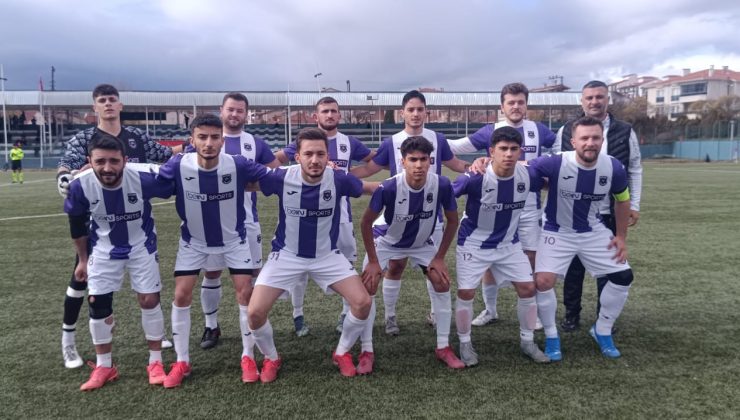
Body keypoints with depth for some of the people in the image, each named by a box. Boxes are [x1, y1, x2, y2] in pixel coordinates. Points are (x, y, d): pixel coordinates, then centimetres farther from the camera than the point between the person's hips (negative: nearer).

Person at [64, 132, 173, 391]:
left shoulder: (144, 178, -32)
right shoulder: (81, 186, -24)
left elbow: (176, 189, -11)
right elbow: (77, 223, -5)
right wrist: (82, 259, 4)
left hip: (142, 246, -1)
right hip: (104, 250, 1)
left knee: (150, 301, -1)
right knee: (97, 304, 1)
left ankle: (155, 362, 16)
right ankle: (104, 367, 19)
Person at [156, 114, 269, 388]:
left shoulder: (237, 165, -25)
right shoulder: (178, 166, -24)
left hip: (233, 239, 0)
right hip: (193, 241, 1)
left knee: (246, 293, -4)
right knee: (181, 295, -3)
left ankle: (248, 357, 14)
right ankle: (181, 362, 15)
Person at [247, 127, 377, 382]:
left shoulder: (339, 179, -19)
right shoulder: (281, 178, -21)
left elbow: (371, 188, 2)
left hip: (327, 255, 1)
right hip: (286, 255, -1)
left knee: (363, 302, -10)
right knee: (255, 312, -13)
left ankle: (342, 353, 19)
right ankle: (271, 359, 19)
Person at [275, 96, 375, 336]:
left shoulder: (349, 143, 4)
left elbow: (375, 160, 15)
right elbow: (275, 159, 3)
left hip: (340, 213, 2)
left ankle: (347, 314, 24)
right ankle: (298, 316, 21)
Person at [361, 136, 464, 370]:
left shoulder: (442, 185, -28)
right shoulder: (389, 187, -35)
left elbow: (452, 221, -10)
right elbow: (366, 223, -19)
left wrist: (439, 258, -11)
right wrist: (373, 261, -16)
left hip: (422, 243, 2)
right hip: (386, 241, -2)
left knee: (442, 283, -8)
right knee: (368, 287, -11)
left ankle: (443, 348, 8)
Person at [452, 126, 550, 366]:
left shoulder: (527, 175, -14)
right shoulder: (475, 178, -28)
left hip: (509, 244, 4)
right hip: (473, 244, -4)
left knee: (528, 288, 3)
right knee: (466, 293, -4)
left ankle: (527, 342, 24)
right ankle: (465, 345, 19)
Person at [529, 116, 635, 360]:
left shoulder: (614, 168, -15)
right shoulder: (555, 163, -28)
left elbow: (622, 200, 4)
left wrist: (621, 236, 5)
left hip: (594, 232, 4)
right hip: (557, 232, -4)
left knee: (623, 277, 2)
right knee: (543, 281, -18)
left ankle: (602, 331, 26)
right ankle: (551, 336, 8)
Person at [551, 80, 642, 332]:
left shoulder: (625, 132, 2)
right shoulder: (566, 131, 1)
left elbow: (635, 170, 5)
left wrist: (634, 205, 0)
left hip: (611, 213, 1)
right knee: (574, 265, 9)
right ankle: (571, 314, 22)